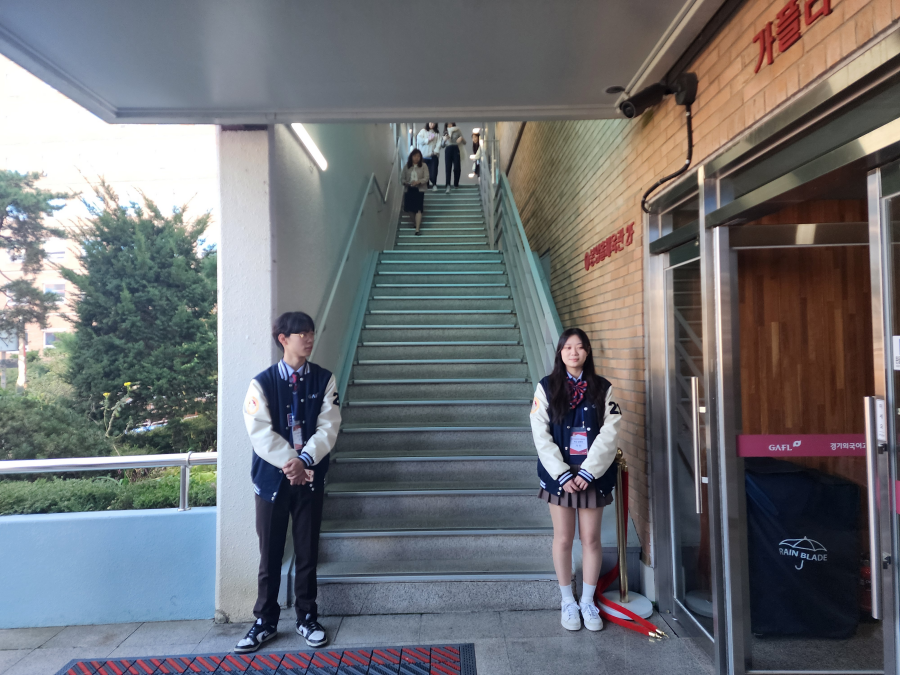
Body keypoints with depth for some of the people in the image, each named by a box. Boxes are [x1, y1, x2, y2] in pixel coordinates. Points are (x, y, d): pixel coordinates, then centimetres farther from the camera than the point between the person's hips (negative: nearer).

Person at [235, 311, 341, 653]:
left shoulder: (324, 379, 1)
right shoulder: (262, 382, -3)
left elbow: (328, 427, -6)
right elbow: (260, 432, -10)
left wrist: (304, 461, -18)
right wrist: (290, 462, -18)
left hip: (310, 477, 1)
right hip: (272, 476, -1)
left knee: (307, 551, 10)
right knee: (270, 554, 9)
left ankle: (307, 618, 26)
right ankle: (265, 622, 25)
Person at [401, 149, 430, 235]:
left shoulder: (423, 166, -2)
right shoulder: (407, 166, 4)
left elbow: (426, 178, -7)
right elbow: (402, 178, 6)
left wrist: (418, 182, -25)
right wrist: (405, 182, -16)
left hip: (419, 189, -3)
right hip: (409, 189, 3)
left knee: (418, 209, -10)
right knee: (408, 208, 7)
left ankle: (417, 229, -9)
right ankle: (417, 221, 36)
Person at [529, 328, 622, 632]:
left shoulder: (602, 388, 1)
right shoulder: (546, 387, -1)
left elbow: (609, 433, -5)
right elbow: (541, 435, -6)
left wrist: (587, 472, -13)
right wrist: (563, 474, -13)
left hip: (593, 475, 1)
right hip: (559, 474, 0)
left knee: (591, 539, 8)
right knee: (563, 539, 7)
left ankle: (588, 602, 25)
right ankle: (568, 602, 24)